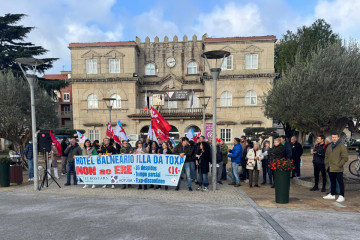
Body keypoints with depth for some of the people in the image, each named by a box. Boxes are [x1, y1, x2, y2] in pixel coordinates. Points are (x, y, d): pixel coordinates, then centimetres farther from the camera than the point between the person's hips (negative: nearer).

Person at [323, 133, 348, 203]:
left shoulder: (342, 146, -8)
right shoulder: (329, 147, 13)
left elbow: (345, 158, -12)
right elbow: (326, 156, 21)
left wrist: (339, 165, -15)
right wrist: (326, 164, 10)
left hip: (338, 169, -6)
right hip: (330, 169, 7)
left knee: (340, 182, 0)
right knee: (332, 182, 16)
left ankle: (342, 196, 8)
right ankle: (332, 194, 26)